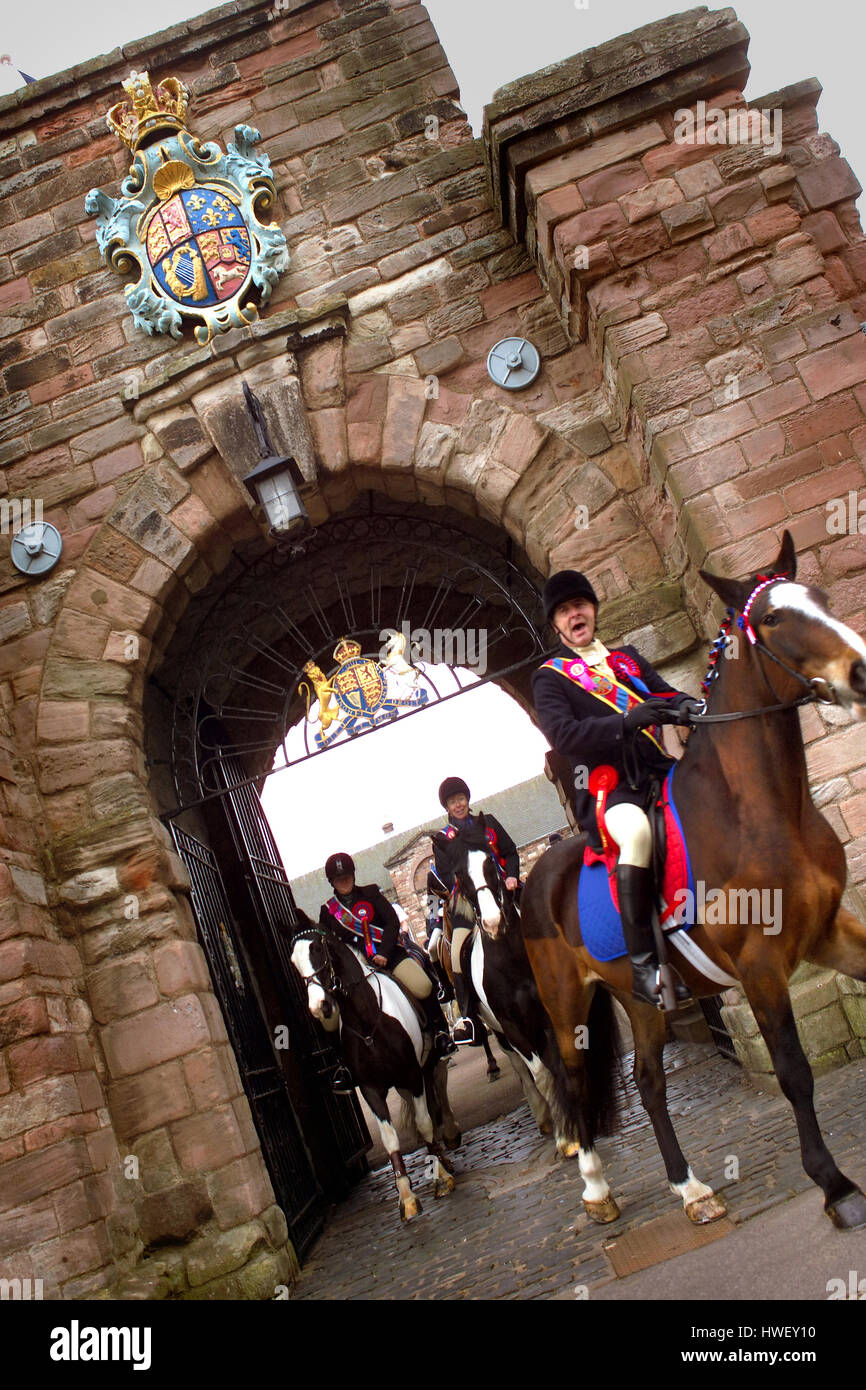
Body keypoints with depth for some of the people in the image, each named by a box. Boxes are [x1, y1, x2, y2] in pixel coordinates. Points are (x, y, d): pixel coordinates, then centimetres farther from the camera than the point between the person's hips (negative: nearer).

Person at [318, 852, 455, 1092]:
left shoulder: (370, 893, 7)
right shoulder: (328, 910, 10)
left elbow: (392, 922, 0)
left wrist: (383, 953, -12)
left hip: (388, 954, -1)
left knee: (422, 987, -23)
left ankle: (439, 1030, 2)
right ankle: (347, 1063, -1)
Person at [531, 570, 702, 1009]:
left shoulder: (628, 658, 25)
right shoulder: (550, 677, 7)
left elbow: (666, 694, 17)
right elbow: (562, 734, -10)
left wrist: (688, 707, -7)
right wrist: (625, 723, -23)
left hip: (658, 773, 6)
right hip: (606, 787, -6)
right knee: (637, 831, -37)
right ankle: (643, 963, -30)